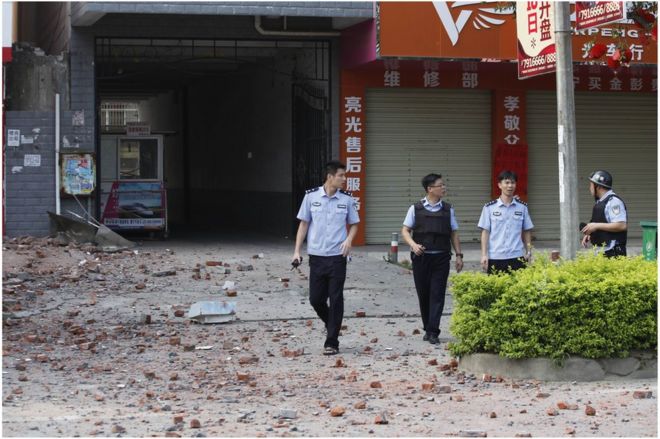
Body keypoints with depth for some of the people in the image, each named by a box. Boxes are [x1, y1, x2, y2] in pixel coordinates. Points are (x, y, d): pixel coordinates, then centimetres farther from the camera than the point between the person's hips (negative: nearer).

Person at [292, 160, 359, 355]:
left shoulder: (347, 200, 0)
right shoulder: (311, 196, -1)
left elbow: (354, 224, 11)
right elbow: (304, 224, 5)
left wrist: (349, 239, -10)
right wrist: (297, 251, 1)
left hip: (337, 257, -1)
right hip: (316, 256, 1)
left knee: (336, 299, -1)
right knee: (316, 299, 4)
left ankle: (331, 342, 6)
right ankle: (330, 323, 34)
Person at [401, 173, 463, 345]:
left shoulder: (447, 209, 8)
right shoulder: (416, 208, 2)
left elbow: (454, 233, 12)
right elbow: (405, 230, 4)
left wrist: (458, 255, 6)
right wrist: (413, 244, -14)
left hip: (441, 258, 1)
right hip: (421, 257, -1)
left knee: (437, 294, -7)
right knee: (423, 294, 6)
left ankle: (433, 332, -8)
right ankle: (428, 328, 21)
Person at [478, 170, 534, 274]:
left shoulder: (522, 207, 8)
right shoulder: (489, 207, 4)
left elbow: (526, 231, 13)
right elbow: (485, 232, 4)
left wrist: (528, 252, 8)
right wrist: (484, 255, -2)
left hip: (517, 258, 1)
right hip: (495, 258, -1)